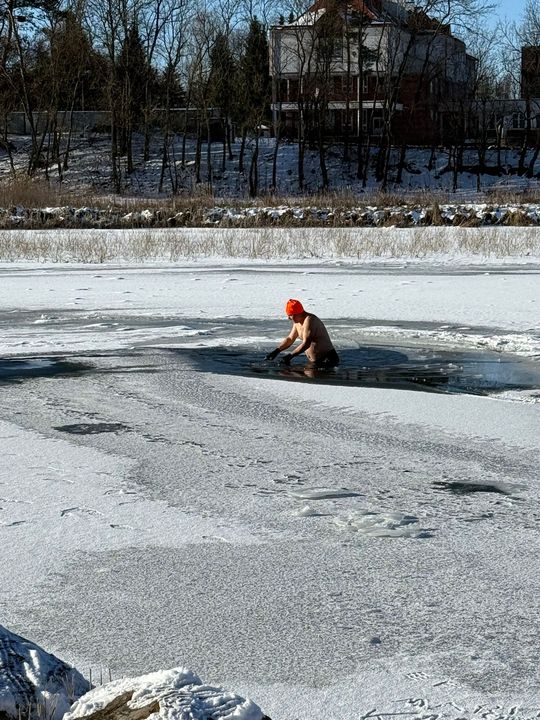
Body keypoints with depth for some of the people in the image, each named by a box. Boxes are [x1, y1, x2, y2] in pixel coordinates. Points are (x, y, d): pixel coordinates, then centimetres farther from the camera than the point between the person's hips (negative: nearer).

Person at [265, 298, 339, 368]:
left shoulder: (309, 320, -18)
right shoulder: (297, 322, 11)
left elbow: (306, 344, -24)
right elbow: (290, 339, 21)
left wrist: (290, 355, -23)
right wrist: (276, 351, 9)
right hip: (314, 361, 10)